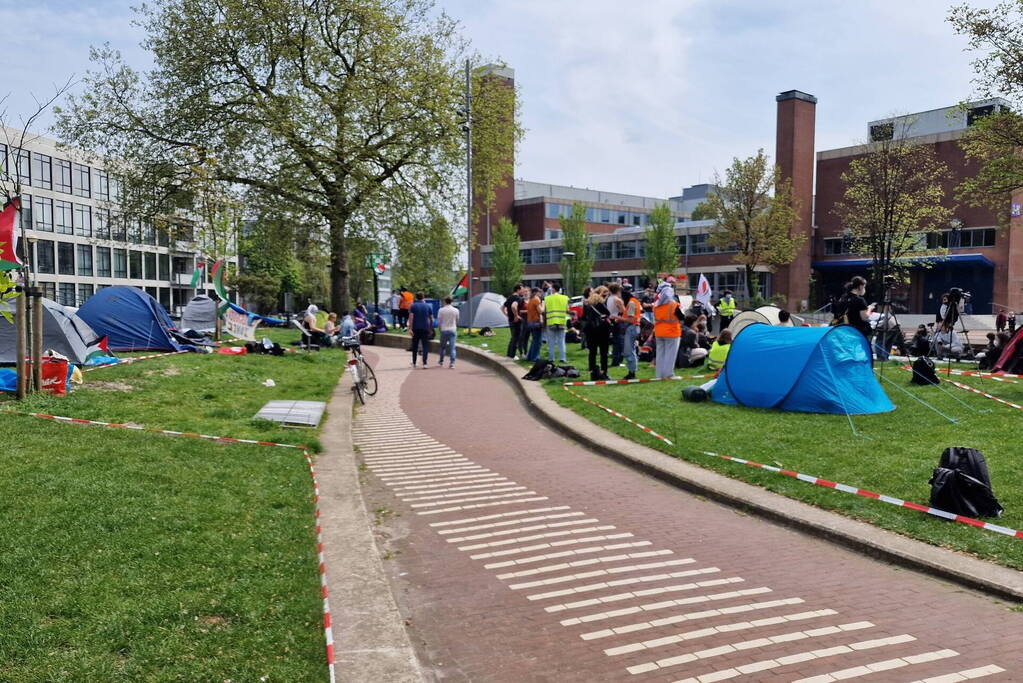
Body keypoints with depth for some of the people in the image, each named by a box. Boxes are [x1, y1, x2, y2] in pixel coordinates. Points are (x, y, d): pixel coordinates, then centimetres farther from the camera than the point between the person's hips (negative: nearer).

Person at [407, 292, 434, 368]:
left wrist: (410, 328, -14)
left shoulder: (413, 306, -1)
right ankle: (424, 363, -12)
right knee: (425, 346, -1)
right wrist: (431, 329, 12)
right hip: (425, 329, 0)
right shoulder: (428, 306, 5)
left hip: (416, 329, 0)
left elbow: (411, 317, -11)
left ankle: (414, 363, 20)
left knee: (415, 346, 12)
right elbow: (431, 318, 5)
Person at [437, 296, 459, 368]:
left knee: (442, 347, 16)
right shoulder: (456, 310, -1)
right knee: (452, 347, -1)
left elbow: (439, 321, -1)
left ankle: (441, 361, 27)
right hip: (453, 330, 0)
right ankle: (452, 362, -10)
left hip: (444, 330, 0)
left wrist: (440, 328, 14)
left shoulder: (441, 310, -5)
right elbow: (457, 321, 9)